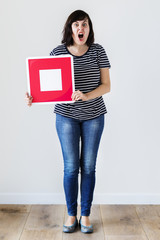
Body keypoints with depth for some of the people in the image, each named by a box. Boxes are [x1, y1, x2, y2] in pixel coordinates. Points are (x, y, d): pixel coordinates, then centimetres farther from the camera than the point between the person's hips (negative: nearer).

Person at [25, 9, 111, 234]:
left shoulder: (98, 51, -1)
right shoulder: (58, 52, -1)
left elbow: (106, 85, -4)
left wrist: (86, 96, -22)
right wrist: (33, 96, -20)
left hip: (93, 116, 1)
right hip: (66, 116, 0)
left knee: (88, 166, 7)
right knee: (71, 167, 4)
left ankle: (85, 214, 25)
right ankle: (71, 215, 24)